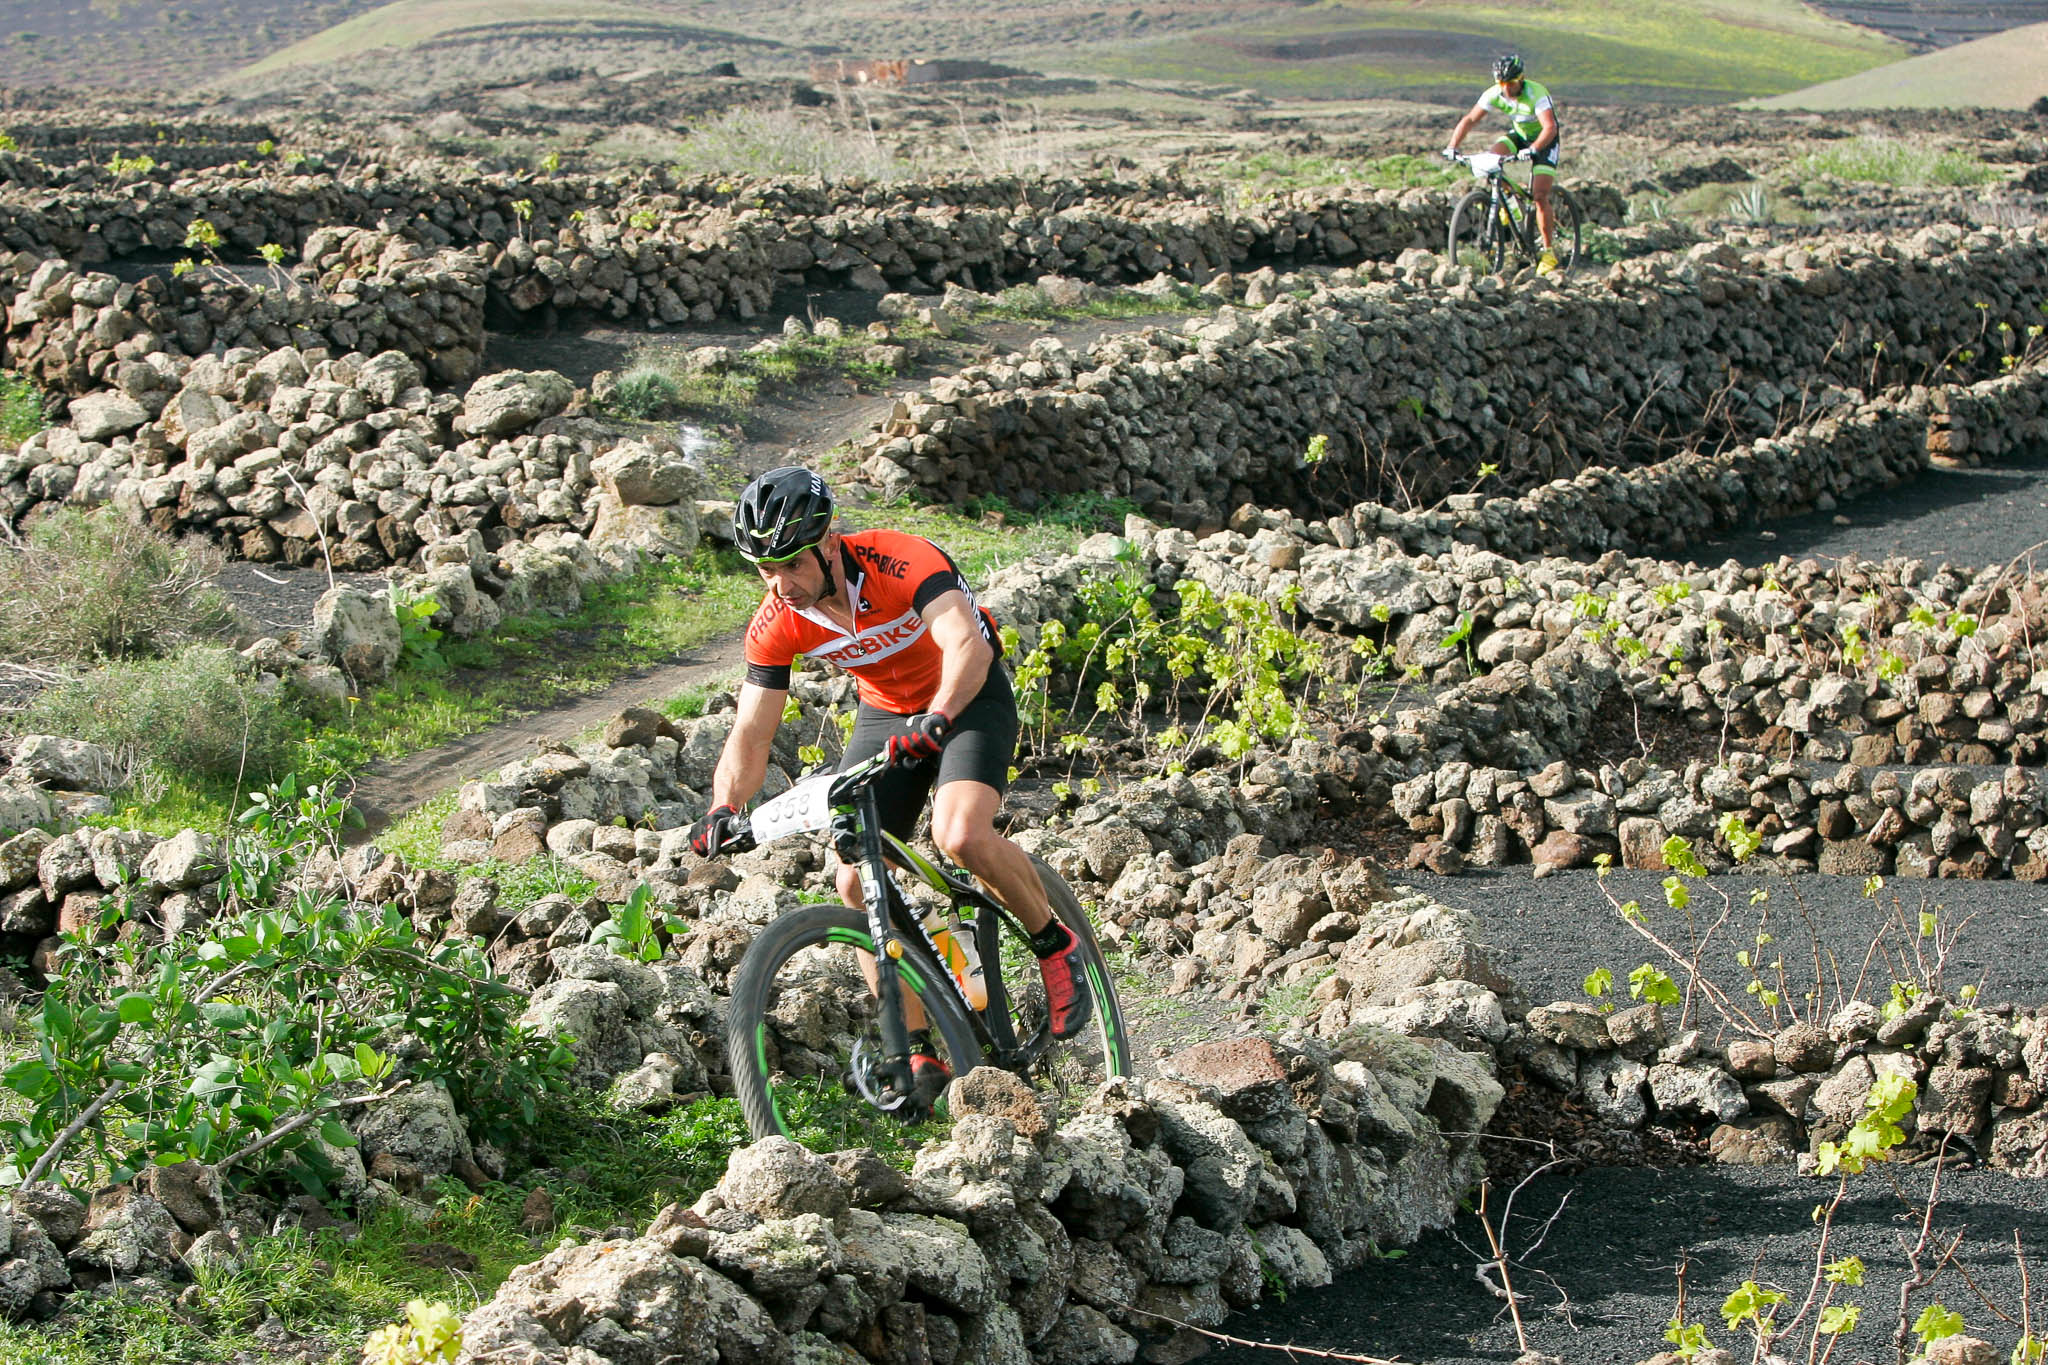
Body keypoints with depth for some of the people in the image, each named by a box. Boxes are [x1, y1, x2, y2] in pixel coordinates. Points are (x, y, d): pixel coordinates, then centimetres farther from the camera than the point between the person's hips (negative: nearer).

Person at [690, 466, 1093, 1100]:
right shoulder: (776, 624, -17)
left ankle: (1055, 944, -4)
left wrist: (937, 719, -63)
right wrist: (724, 809, -34)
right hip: (885, 713, 5)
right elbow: (751, 732, -16)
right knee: (857, 882, -8)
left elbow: (968, 644, -46)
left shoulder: (900, 561, -32)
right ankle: (919, 1054, 2)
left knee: (960, 836, -31)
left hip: (969, 698, -5)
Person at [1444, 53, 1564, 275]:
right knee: (1494, 154, -26)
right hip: (1519, 135, 5)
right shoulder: (1493, 95, -18)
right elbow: (1470, 120, -16)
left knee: (1540, 195, -16)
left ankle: (1549, 251, -6)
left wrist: (1532, 149, -59)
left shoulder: (1536, 95, -32)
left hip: (1543, 140, -5)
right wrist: (1452, 146, -30)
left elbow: (1549, 127, -43)